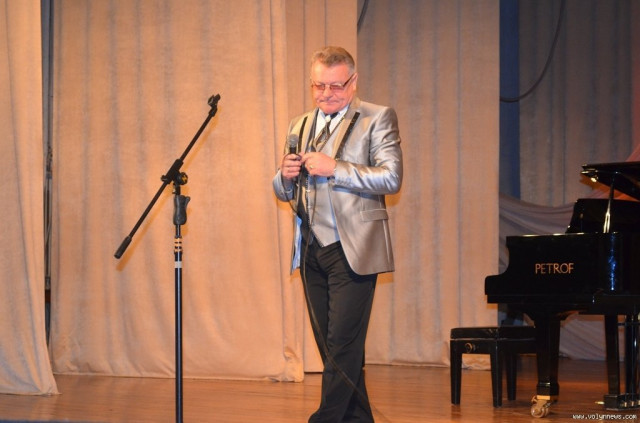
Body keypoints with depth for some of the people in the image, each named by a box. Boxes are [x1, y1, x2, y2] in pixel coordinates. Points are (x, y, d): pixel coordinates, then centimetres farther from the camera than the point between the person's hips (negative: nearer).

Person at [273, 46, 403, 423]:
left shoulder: (378, 118, -1)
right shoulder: (300, 126, 17)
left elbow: (392, 178, -12)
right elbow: (285, 192, 20)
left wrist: (334, 169, -18)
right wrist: (286, 176, -4)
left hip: (351, 250, -6)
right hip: (312, 251, 6)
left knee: (343, 345, -11)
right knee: (331, 347, 10)